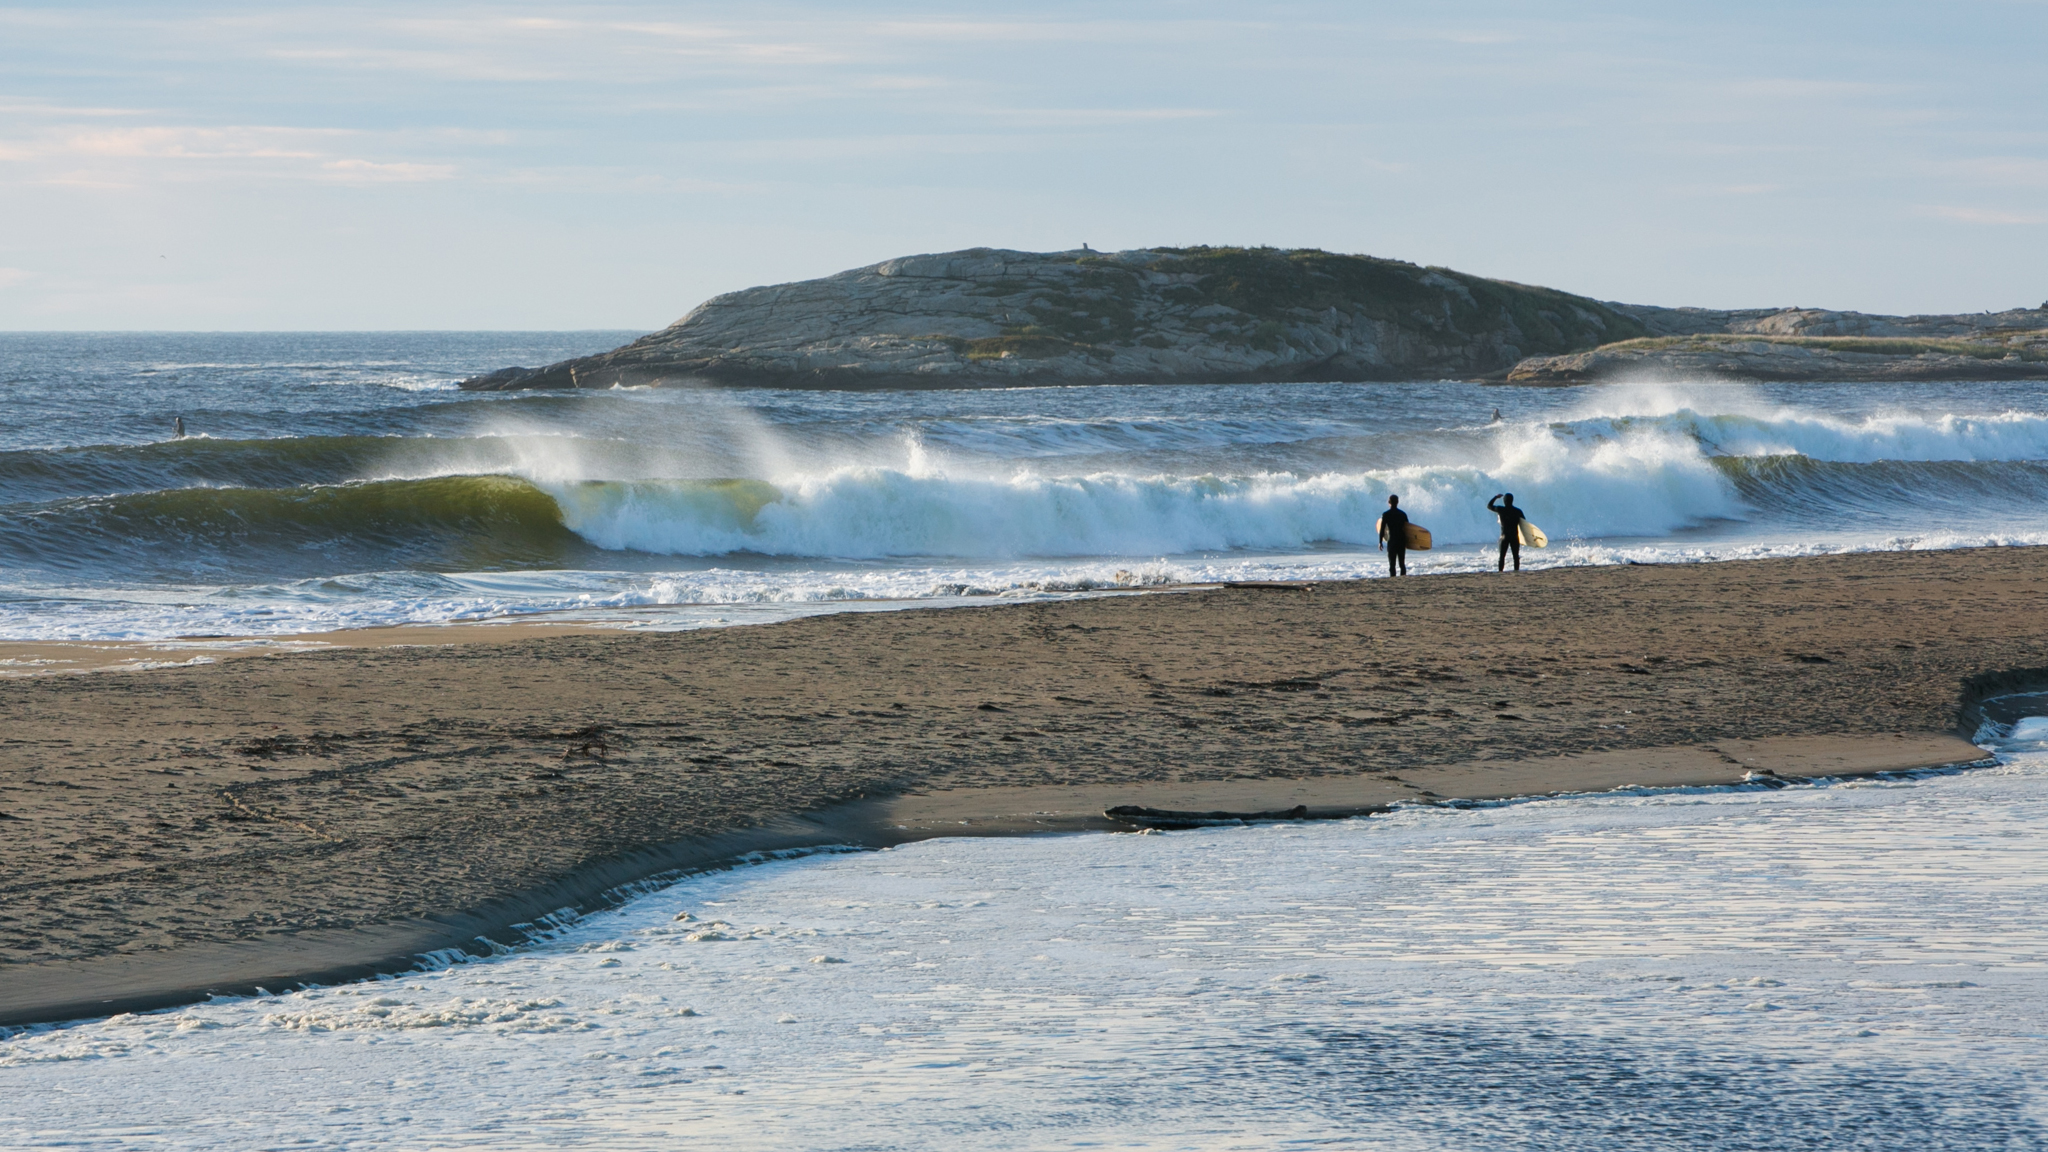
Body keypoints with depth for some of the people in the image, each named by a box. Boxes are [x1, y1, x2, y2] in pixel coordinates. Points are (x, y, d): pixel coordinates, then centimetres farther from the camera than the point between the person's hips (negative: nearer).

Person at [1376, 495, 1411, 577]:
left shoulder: (1386, 514, -5)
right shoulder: (1403, 514, 5)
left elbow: (1382, 529, -7)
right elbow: (1407, 528, 9)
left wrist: (1380, 542, 1)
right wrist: (1407, 541, 20)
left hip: (1392, 541, -3)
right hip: (1402, 541, 3)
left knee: (1392, 564, -2)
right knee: (1402, 563, 9)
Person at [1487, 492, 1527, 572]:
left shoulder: (1500, 509, -5)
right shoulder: (1518, 511, -1)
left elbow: (1489, 506, 11)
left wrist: (1496, 497, 20)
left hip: (1504, 536, -1)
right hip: (1515, 537, 1)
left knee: (1502, 556, 3)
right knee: (1516, 556, 5)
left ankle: (1500, 571, -5)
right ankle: (1516, 570, 1)